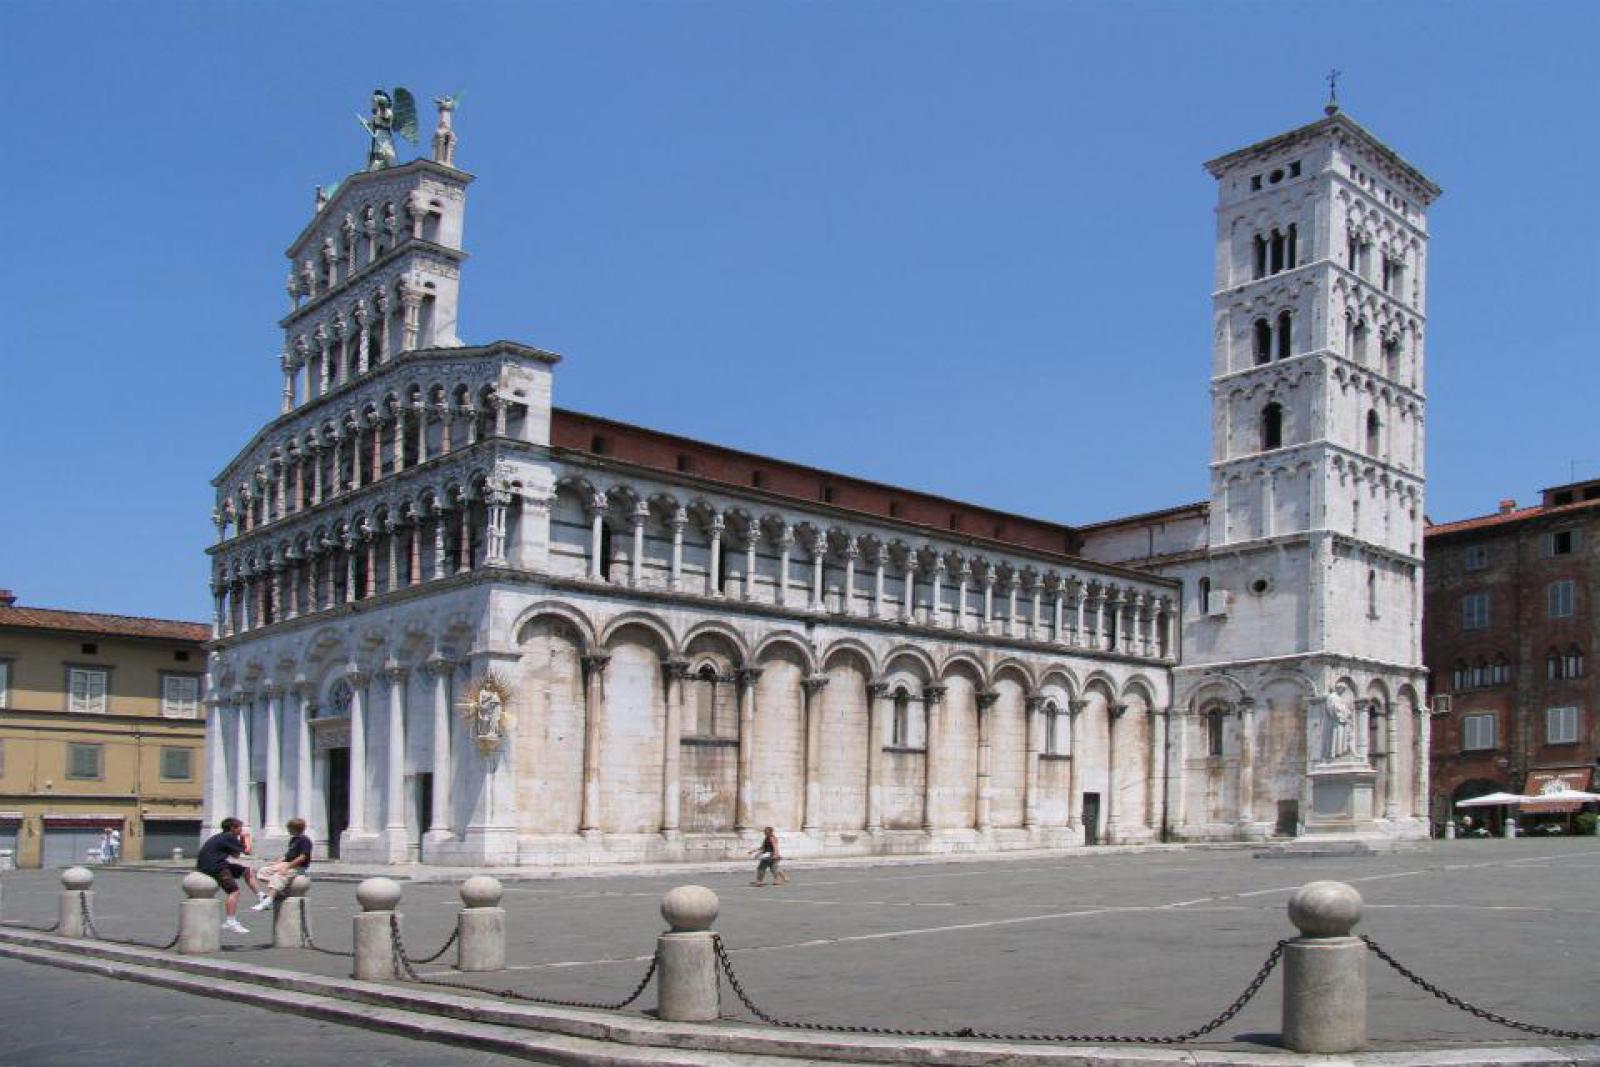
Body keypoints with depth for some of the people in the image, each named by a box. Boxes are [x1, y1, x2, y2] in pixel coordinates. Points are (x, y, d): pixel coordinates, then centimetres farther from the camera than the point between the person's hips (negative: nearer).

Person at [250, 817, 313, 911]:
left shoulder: (304, 840, -11)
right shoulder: (293, 839, 19)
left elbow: (303, 857, -19)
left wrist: (287, 867, -20)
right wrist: (276, 863, 11)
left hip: (298, 867, -10)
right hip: (288, 865, 10)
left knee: (278, 876, -33)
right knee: (263, 871, 0)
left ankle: (267, 901, -41)